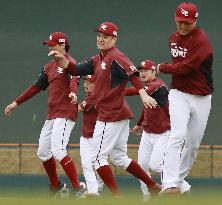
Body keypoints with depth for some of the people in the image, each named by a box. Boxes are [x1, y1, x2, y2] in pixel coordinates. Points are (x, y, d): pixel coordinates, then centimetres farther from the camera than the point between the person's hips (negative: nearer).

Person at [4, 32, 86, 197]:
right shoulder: (50, 67, 18)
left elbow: (74, 79, -30)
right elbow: (36, 87, 24)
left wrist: (73, 94, -52)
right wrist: (16, 103, 23)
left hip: (65, 113, -10)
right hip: (52, 115, 10)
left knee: (58, 150, -22)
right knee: (43, 152, 14)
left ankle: (77, 188, -23)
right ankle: (56, 186, 29)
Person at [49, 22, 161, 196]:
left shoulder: (116, 57, -13)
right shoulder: (97, 60, 15)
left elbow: (133, 74, -27)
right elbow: (75, 70, 14)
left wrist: (143, 94, -42)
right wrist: (61, 59, -4)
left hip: (111, 115, -10)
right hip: (120, 114, 10)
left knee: (98, 156, -6)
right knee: (119, 157, 18)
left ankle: (117, 196, -6)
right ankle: (153, 186, 20)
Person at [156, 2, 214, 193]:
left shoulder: (202, 41, -15)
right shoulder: (174, 39, 8)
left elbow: (186, 67, -21)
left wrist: (162, 68, -8)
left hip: (201, 98, -2)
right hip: (179, 94, 2)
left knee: (193, 143, 4)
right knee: (178, 136, -18)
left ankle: (179, 181, 21)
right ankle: (169, 184, -30)